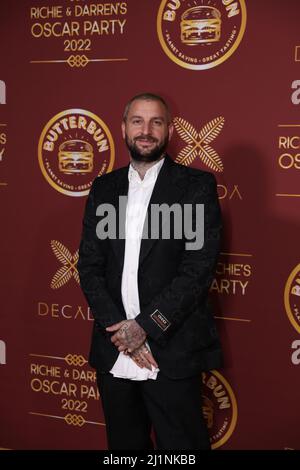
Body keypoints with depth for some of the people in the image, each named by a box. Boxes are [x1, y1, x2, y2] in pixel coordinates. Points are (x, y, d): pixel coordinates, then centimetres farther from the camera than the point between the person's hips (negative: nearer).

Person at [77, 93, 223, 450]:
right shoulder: (103, 188, 10)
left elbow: (199, 267, -10)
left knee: (181, 446, 5)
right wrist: (118, 328, -9)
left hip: (173, 353, -4)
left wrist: (145, 325, -14)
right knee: (124, 446, 16)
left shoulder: (197, 185, -2)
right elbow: (89, 266, 5)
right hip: (113, 352, 4)